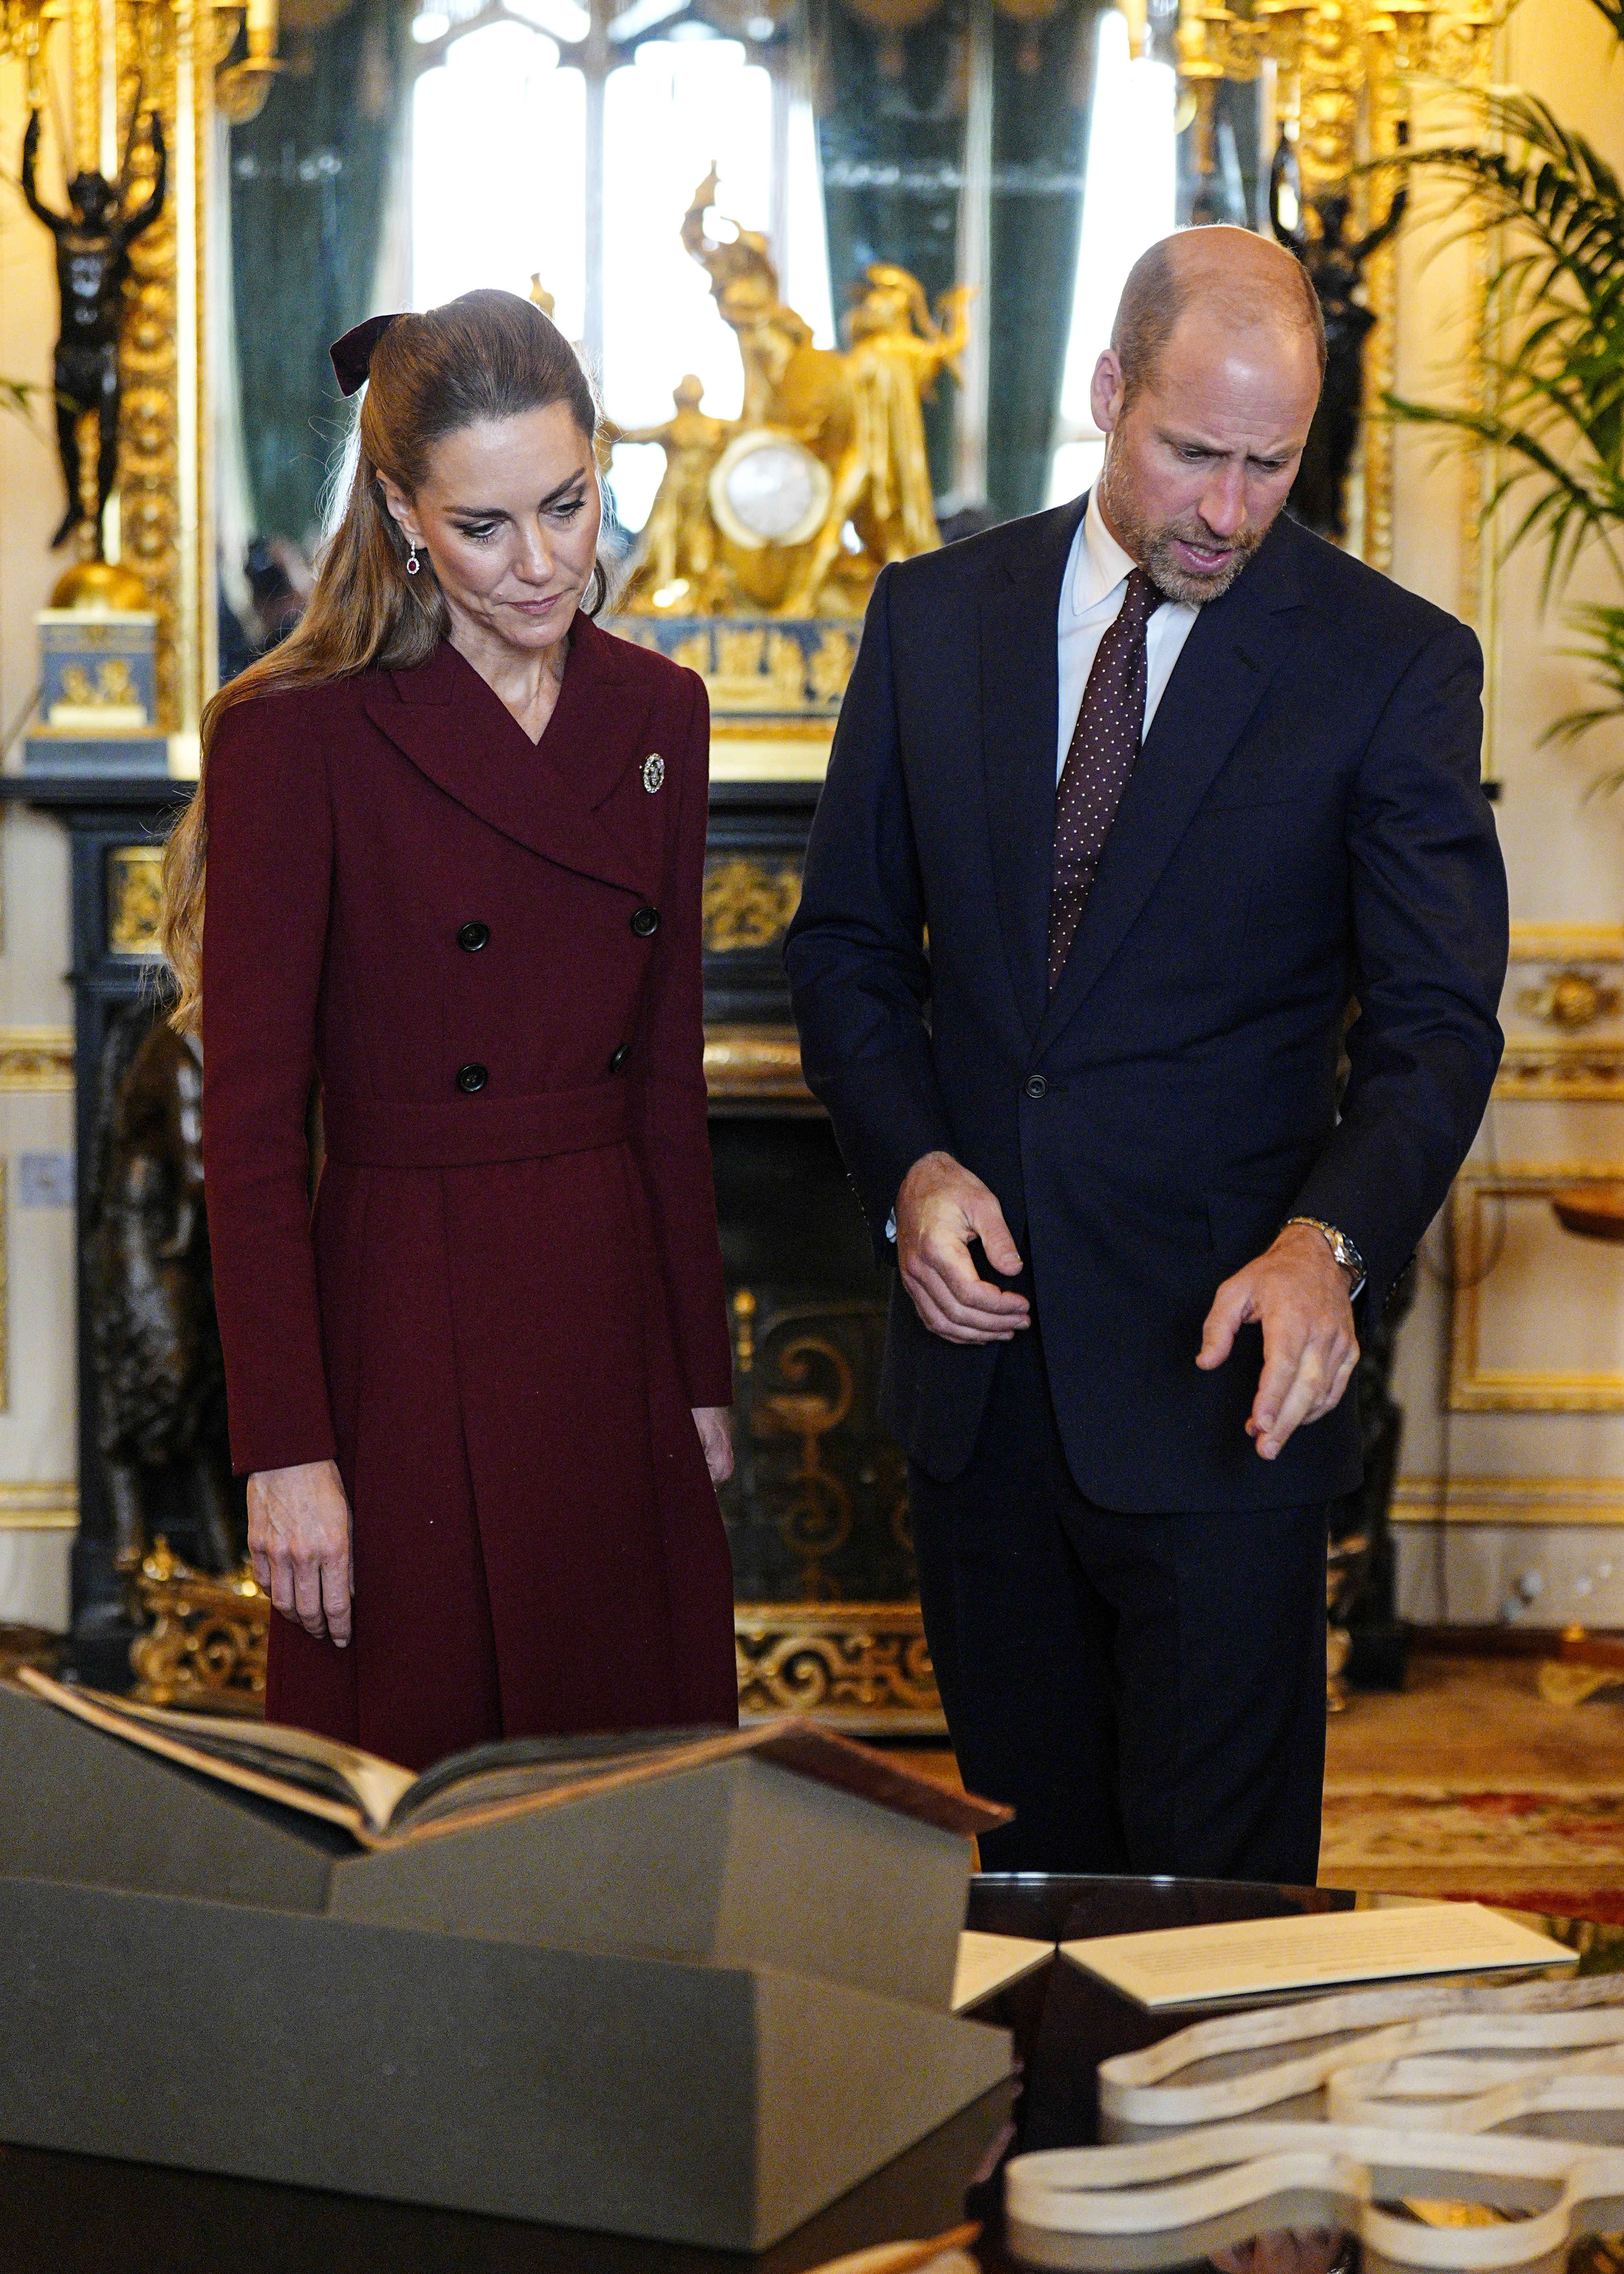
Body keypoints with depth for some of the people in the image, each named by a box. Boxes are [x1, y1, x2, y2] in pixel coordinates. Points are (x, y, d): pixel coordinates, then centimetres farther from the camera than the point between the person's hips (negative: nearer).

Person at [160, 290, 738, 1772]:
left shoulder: (658, 714, 8)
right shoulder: (300, 735, -8)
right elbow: (251, 1123, -9)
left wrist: (703, 1374, 12)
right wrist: (286, 1450, -13)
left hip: (618, 1330, 5)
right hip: (411, 1354, -5)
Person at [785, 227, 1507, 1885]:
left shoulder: (1391, 664, -5)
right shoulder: (936, 616, 5)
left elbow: (1435, 1019, -10)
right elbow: (847, 940, 11)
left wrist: (1329, 1244, -28)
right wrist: (911, 1166, -7)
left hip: (1218, 1369, -3)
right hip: (978, 1341, 4)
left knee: (1217, 1875, 0)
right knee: (1029, 1854, 15)